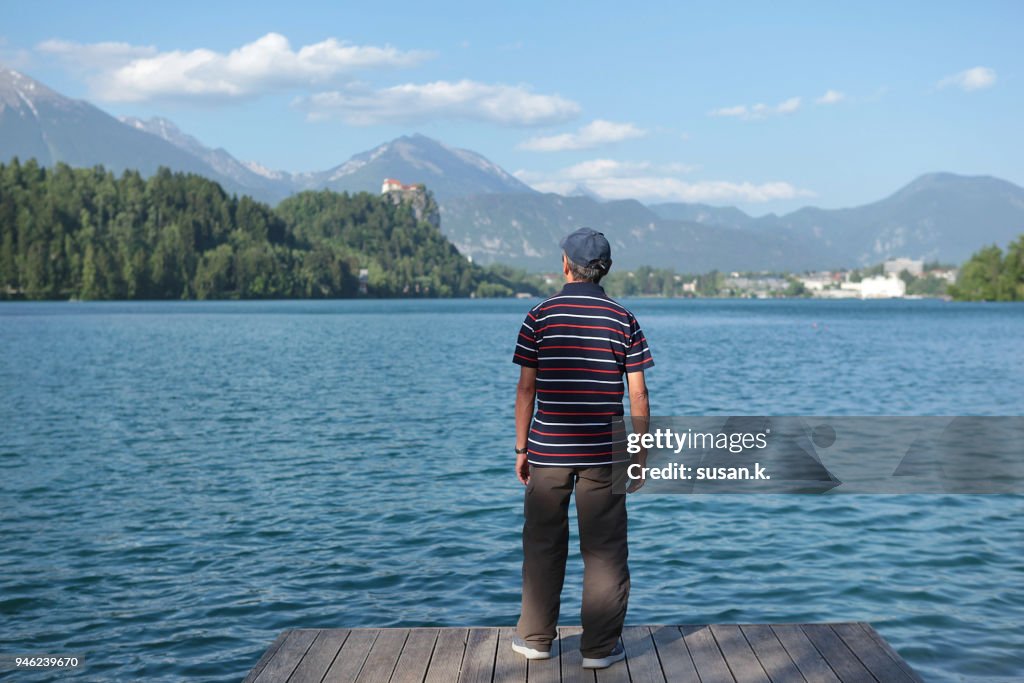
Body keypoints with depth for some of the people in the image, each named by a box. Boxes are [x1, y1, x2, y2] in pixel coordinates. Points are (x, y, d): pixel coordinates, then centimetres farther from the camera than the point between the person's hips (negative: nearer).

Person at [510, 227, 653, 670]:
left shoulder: (540, 317, -2)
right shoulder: (623, 321, -1)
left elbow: (526, 389, -2)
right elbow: (638, 394, -3)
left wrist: (521, 449, 6)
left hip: (548, 450, 0)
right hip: (604, 451, 0)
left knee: (543, 546, 11)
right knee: (604, 550, 6)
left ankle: (536, 638, 21)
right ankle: (600, 647, 9)